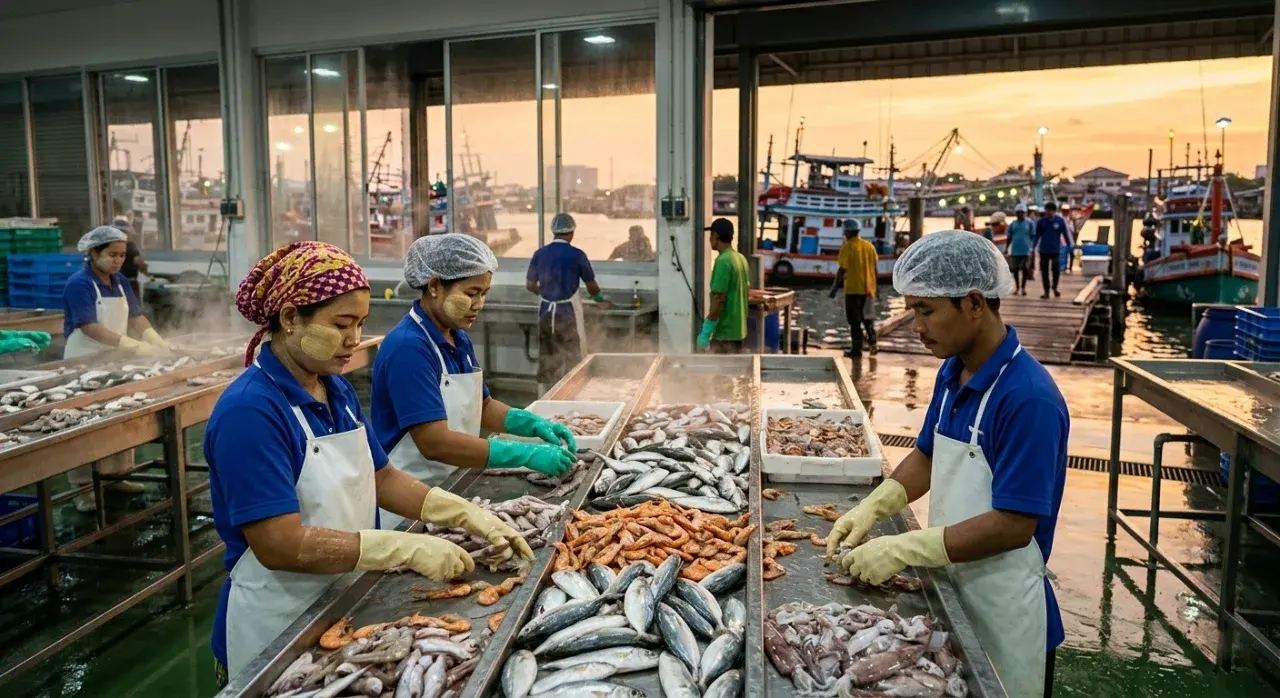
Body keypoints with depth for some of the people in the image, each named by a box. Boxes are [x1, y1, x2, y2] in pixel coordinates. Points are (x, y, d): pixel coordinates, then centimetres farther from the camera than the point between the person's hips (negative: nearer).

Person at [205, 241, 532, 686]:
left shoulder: (338, 390, 1)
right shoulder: (249, 410, -24)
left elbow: (381, 478, 6)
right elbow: (281, 545, -28)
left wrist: (468, 515, -6)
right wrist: (408, 548, -28)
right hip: (276, 627, -7)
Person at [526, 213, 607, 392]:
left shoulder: (539, 254, 1)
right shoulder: (576, 255, -9)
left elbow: (530, 285, 7)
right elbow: (592, 286, -2)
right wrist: (598, 297, 19)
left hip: (546, 312, 4)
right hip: (569, 313, -4)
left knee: (546, 359, 12)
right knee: (573, 360, 8)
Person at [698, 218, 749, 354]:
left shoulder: (723, 261, -18)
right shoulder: (741, 258, 9)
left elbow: (719, 298, -22)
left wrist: (706, 331, -19)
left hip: (725, 330, -9)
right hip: (738, 328, 9)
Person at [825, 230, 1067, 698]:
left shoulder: (1028, 398, -25)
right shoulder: (952, 373, 0)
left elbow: (1012, 526, -26)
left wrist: (903, 549, -25)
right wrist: (872, 508, -3)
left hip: (1002, 608, -7)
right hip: (951, 588, 7)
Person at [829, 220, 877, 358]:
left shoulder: (847, 247, -12)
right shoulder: (869, 246, 5)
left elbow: (842, 270, -15)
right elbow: (874, 268, 8)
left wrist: (835, 288, -8)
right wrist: (873, 286, 17)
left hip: (853, 289, -5)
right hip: (868, 288, 5)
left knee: (855, 321, 3)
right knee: (867, 316, 22)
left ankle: (857, 350, 5)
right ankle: (872, 341, 16)